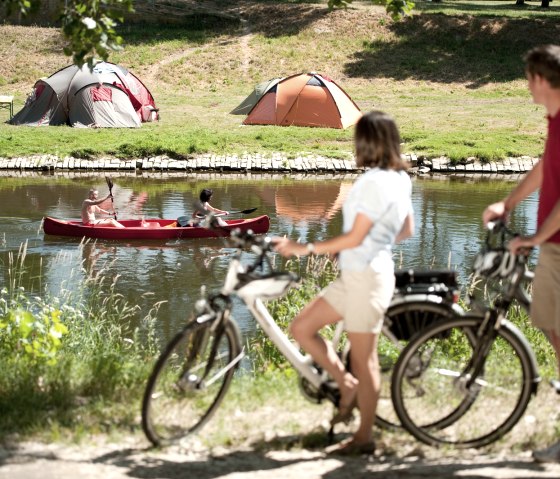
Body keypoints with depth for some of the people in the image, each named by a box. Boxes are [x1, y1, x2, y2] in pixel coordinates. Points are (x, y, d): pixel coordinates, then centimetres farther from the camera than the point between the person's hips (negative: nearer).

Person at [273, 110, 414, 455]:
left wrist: (305, 249, -15)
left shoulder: (375, 182, -20)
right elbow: (407, 230, 18)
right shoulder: (400, 179, 9)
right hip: (356, 275, 10)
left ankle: (364, 438, 12)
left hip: (366, 278, -10)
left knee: (364, 360, 1)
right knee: (302, 328, 11)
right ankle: (348, 385, 19)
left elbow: (354, 238, -20)